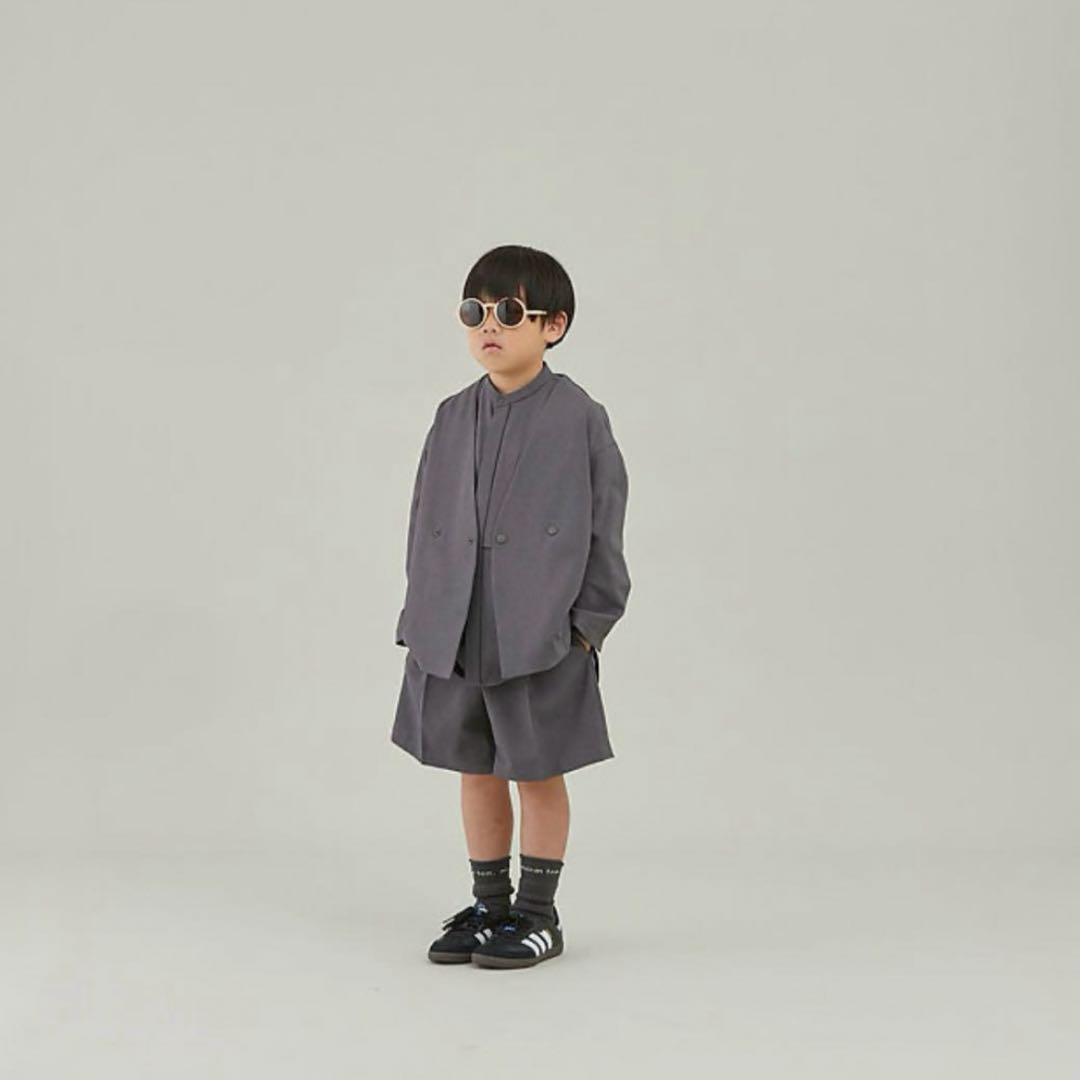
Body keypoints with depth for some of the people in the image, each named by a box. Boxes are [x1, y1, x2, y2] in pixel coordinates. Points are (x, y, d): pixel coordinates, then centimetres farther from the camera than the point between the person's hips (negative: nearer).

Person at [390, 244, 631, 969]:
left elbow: (603, 526, -5)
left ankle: (539, 913, 18)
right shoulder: (454, 418, 7)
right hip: (455, 632, 5)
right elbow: (426, 523, 10)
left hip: (542, 632, -5)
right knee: (476, 768, 12)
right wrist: (421, 620, 7)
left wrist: (588, 624, -7)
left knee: (539, 771, 5)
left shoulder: (580, 418, -6)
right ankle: (489, 906, 26)